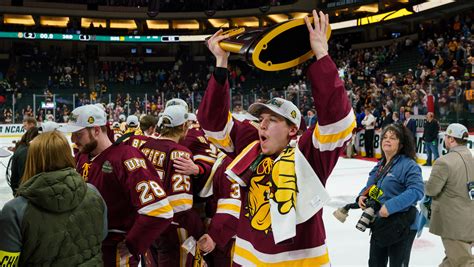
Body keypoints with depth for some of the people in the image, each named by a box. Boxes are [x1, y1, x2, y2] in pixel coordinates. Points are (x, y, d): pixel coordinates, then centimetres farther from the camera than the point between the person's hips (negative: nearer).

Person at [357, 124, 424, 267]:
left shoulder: (409, 165, -16)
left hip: (401, 227, -7)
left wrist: (391, 206, -34)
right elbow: (370, 186, 18)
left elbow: (416, 191, -28)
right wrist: (362, 196, -4)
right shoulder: (380, 165, 8)